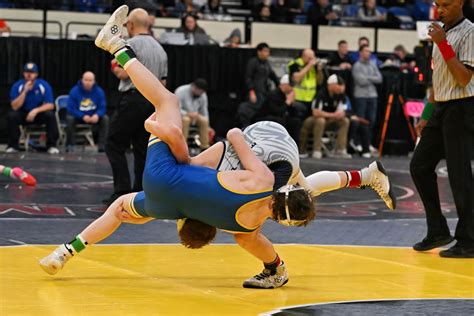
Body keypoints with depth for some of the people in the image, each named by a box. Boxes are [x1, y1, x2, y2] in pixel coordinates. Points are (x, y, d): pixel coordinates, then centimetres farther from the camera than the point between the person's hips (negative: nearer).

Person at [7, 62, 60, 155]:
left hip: (39, 113, 0)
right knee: (12, 115, -29)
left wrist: (35, 110, -31)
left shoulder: (44, 85, -13)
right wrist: (24, 91, -29)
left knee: (50, 115, -30)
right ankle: (13, 146, -15)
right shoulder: (17, 86, -12)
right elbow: (15, 107, -20)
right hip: (23, 114, 0)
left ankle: (52, 146, -18)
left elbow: (50, 105, -16)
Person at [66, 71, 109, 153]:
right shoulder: (75, 91, -15)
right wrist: (83, 116, -32)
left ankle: (102, 145, -19)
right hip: (78, 116, -2)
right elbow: (71, 109, -17)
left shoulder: (99, 91, -8)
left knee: (105, 118, -23)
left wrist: (97, 115, -32)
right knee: (70, 118, -32)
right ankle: (70, 145, -21)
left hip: (94, 117, 2)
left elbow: (102, 108, -8)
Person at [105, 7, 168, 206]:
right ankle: (140, 194, 6)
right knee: (142, 150, 9)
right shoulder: (160, 48, 16)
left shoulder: (131, 44, -8)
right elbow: (163, 82, 17)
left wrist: (115, 68, 4)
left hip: (133, 99, -7)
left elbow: (124, 74, -14)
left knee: (115, 145, -3)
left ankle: (122, 190, -12)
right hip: (153, 102, 7)